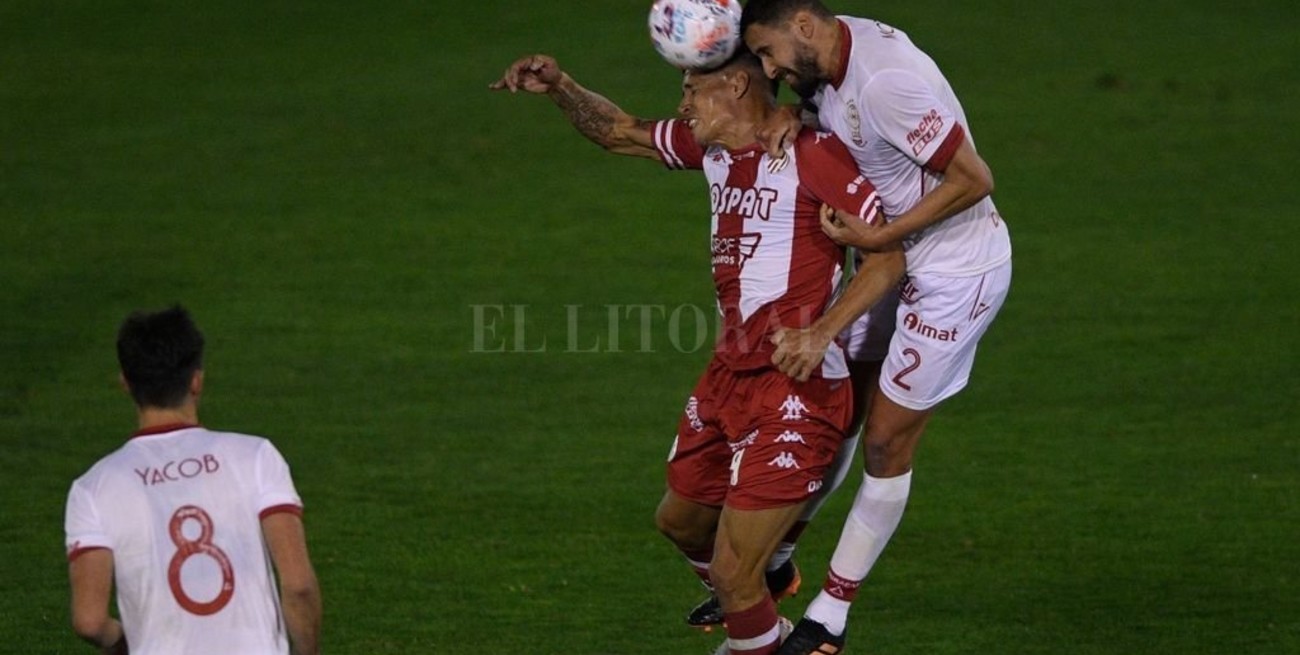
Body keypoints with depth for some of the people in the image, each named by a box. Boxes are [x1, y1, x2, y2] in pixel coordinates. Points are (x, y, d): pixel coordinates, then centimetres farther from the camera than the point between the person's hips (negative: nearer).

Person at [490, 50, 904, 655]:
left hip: (796, 390, -9)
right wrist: (559, 87, 6)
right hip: (728, 378, 9)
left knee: (734, 575, -12)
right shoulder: (713, 150, 9)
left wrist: (820, 333, -29)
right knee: (679, 520, 28)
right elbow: (620, 133, 22)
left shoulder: (810, 153, -16)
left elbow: (888, 256, -18)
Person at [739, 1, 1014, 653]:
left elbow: (974, 179, -26)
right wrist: (784, 114, -7)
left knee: (886, 443, 0)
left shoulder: (885, 81, -30)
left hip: (955, 274, -9)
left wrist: (880, 237, -23)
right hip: (896, 259, 9)